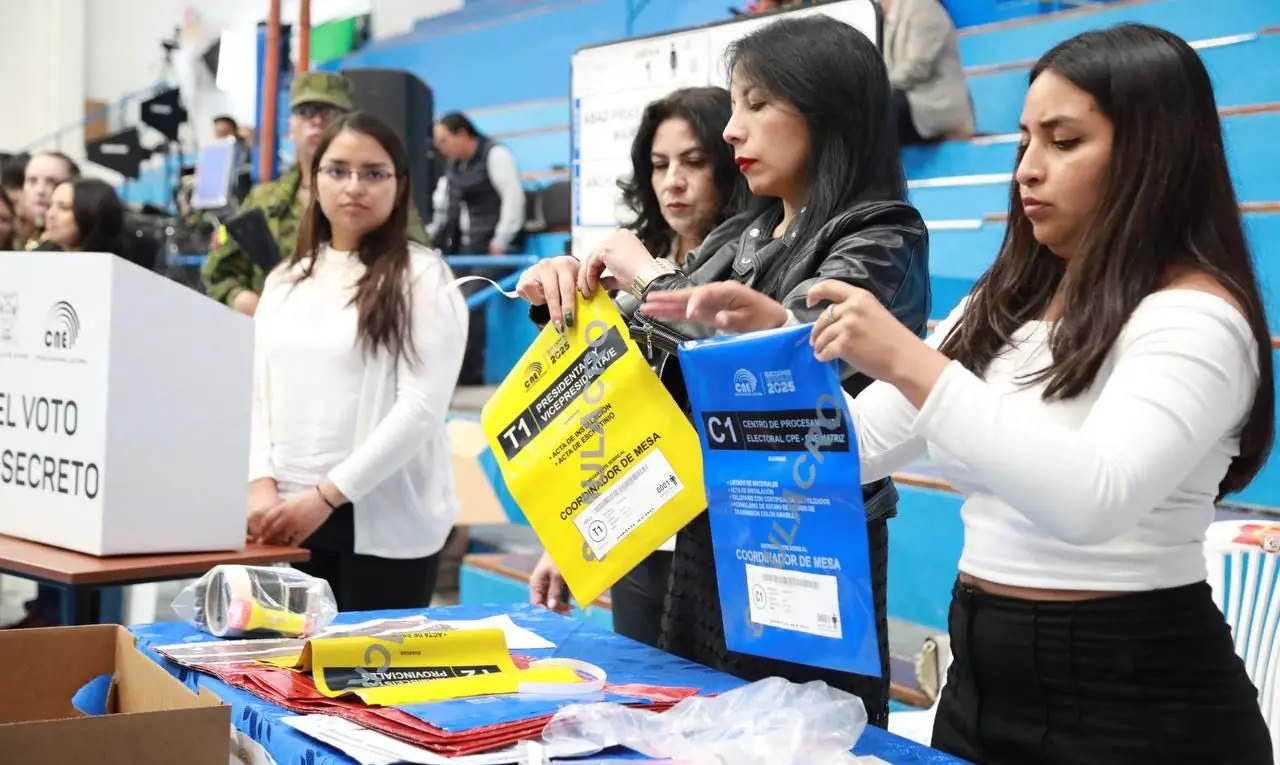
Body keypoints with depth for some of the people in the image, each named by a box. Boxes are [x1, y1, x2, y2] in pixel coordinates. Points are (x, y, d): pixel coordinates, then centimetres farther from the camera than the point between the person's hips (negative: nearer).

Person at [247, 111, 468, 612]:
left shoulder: (423, 278, -4)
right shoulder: (284, 280, 14)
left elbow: (421, 408, -12)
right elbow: (257, 396, 11)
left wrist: (327, 494, -16)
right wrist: (261, 485, -6)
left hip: (384, 523, -4)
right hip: (288, 517, 5)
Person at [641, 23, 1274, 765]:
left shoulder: (1194, 316, -13)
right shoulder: (1003, 309, 11)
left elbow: (1092, 502, -30)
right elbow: (854, 446, 13)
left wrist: (911, 365, -31)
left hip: (1135, 701, -7)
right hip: (983, 681, 7)